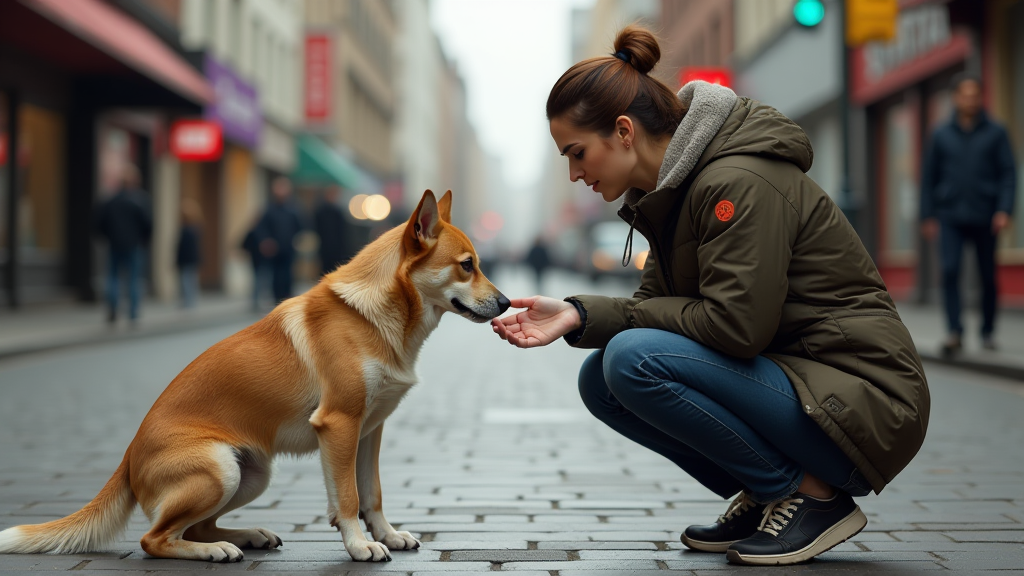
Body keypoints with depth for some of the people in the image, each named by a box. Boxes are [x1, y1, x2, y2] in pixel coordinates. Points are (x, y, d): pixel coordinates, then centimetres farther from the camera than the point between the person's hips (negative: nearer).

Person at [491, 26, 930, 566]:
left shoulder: (738, 182, -21)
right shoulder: (674, 189, 10)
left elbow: (737, 323, -26)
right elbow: (654, 304, 10)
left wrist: (635, 317, -10)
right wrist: (577, 315, -8)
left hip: (863, 406, -10)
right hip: (786, 376, 10)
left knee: (633, 359, -24)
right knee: (599, 379, 2)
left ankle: (812, 495, -9)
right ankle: (762, 498, 9)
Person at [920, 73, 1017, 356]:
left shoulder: (996, 133, 4)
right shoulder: (942, 136, 8)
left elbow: (1008, 174, 1)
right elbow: (929, 177, 12)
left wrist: (1004, 210, -12)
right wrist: (928, 216, 8)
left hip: (985, 219, 0)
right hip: (951, 218, 0)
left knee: (988, 276, 7)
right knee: (950, 269, -16)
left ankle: (988, 332, 21)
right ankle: (955, 332, -16)